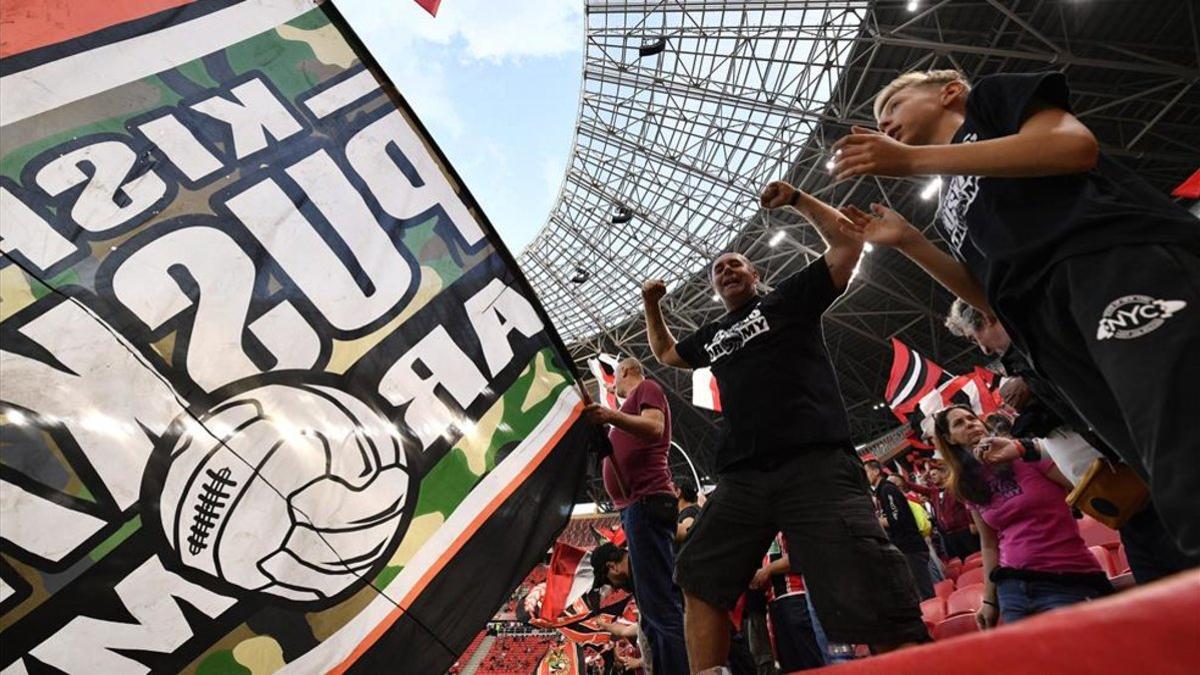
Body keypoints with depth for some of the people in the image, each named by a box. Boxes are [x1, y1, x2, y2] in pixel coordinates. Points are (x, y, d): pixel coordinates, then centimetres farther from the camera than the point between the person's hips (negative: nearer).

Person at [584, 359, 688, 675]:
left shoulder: (646, 388, 2)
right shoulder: (636, 401, 30)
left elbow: (654, 426, -20)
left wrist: (612, 416, -33)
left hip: (645, 501, -11)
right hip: (638, 504, 11)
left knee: (660, 602, -17)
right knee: (655, 602, 10)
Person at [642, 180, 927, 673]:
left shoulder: (789, 298, 14)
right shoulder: (712, 336, 28)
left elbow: (847, 245, 7)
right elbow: (665, 353, 44)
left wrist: (796, 200, 6)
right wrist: (652, 306, 31)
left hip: (816, 465, -6)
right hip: (742, 478, 6)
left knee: (873, 603, -13)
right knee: (699, 580, 4)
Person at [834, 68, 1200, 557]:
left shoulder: (994, 95, 21)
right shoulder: (952, 211, 34)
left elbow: (1075, 145, -1)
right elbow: (997, 298, 23)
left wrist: (912, 160, -1)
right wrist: (907, 241, 19)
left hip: (1120, 258, -6)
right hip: (1055, 331, 6)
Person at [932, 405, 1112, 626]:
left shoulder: (1027, 453, -4)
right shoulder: (968, 486, 8)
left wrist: (1023, 450, -25)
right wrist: (989, 599, 13)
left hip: (1068, 579, -4)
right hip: (1012, 585, 4)